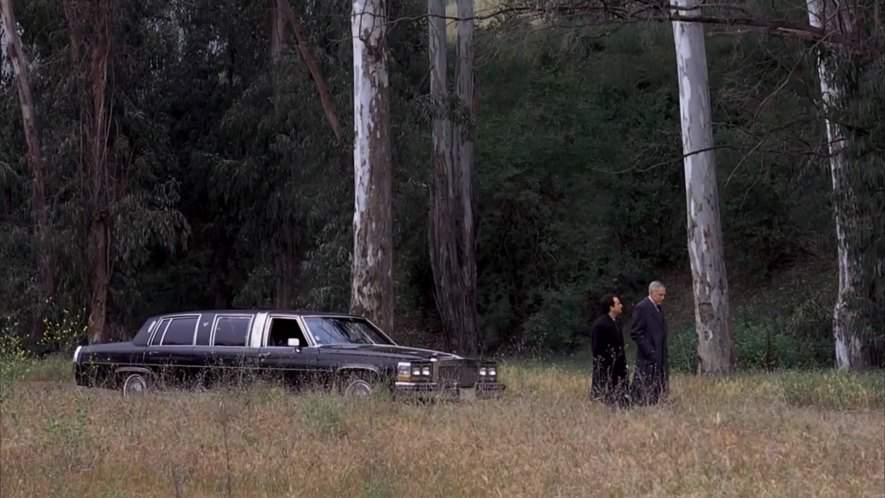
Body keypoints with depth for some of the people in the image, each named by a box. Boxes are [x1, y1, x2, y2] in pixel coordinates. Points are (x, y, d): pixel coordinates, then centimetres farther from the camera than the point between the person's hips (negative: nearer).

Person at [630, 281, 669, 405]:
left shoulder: (658, 309, 16)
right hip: (648, 358, -9)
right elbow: (635, 333, -15)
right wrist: (649, 351, -18)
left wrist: (664, 354, 12)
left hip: (660, 356, 9)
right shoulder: (641, 307, -11)